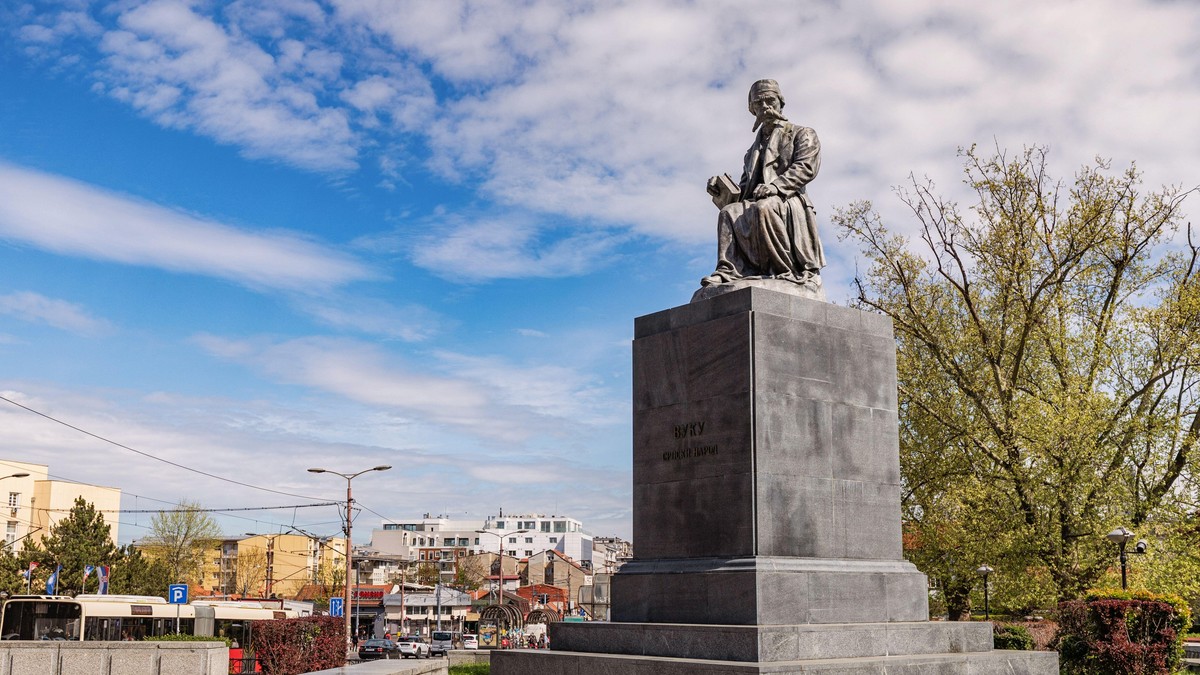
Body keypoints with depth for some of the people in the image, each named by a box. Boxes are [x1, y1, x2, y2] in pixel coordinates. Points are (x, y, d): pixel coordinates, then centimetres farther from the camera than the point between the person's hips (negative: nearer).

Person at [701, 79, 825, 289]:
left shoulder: (802, 134, 16)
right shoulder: (754, 150, 32)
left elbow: (806, 167, -4)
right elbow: (744, 189, 24)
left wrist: (776, 185, -21)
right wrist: (722, 189, 0)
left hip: (790, 202, -5)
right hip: (756, 202, 5)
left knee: (763, 208, -38)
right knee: (729, 213, -26)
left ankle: (795, 270, -31)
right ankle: (728, 270, -38)